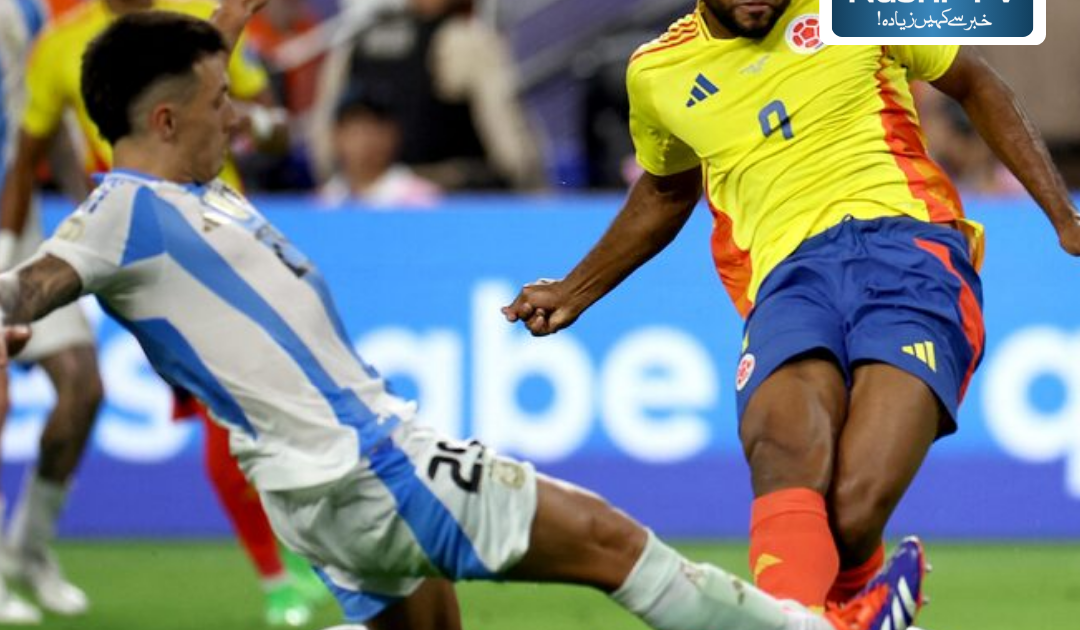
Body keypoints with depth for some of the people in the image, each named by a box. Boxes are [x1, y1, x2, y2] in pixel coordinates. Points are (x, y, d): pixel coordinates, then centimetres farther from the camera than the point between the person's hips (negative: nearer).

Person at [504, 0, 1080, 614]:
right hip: (786, 278, 2)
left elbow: (976, 85, 25)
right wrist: (575, 291, 46)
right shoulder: (656, 74, 19)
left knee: (854, 512, -27)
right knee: (788, 463, -35)